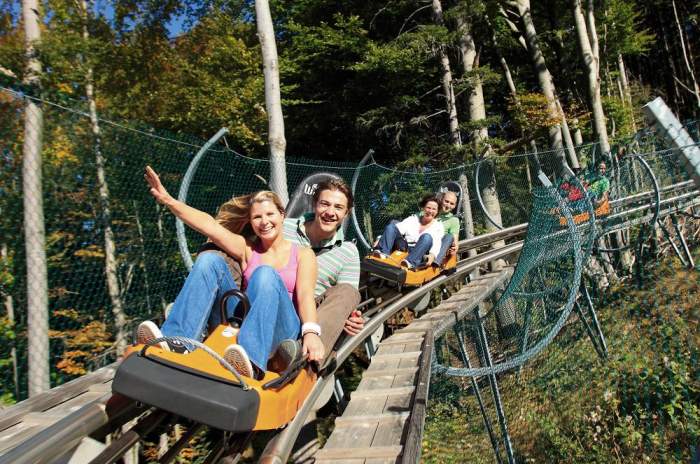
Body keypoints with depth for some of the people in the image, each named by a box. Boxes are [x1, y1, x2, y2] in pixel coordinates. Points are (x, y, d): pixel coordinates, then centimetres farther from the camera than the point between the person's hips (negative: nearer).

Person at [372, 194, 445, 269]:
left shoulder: (438, 226, 9)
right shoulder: (413, 218, 16)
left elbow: (436, 244, -9)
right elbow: (398, 228, 2)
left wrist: (432, 255, -31)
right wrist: (380, 240, -11)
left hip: (419, 253, -3)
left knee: (427, 237, -30)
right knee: (392, 225, -11)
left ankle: (411, 262, -49)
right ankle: (383, 253, -31)